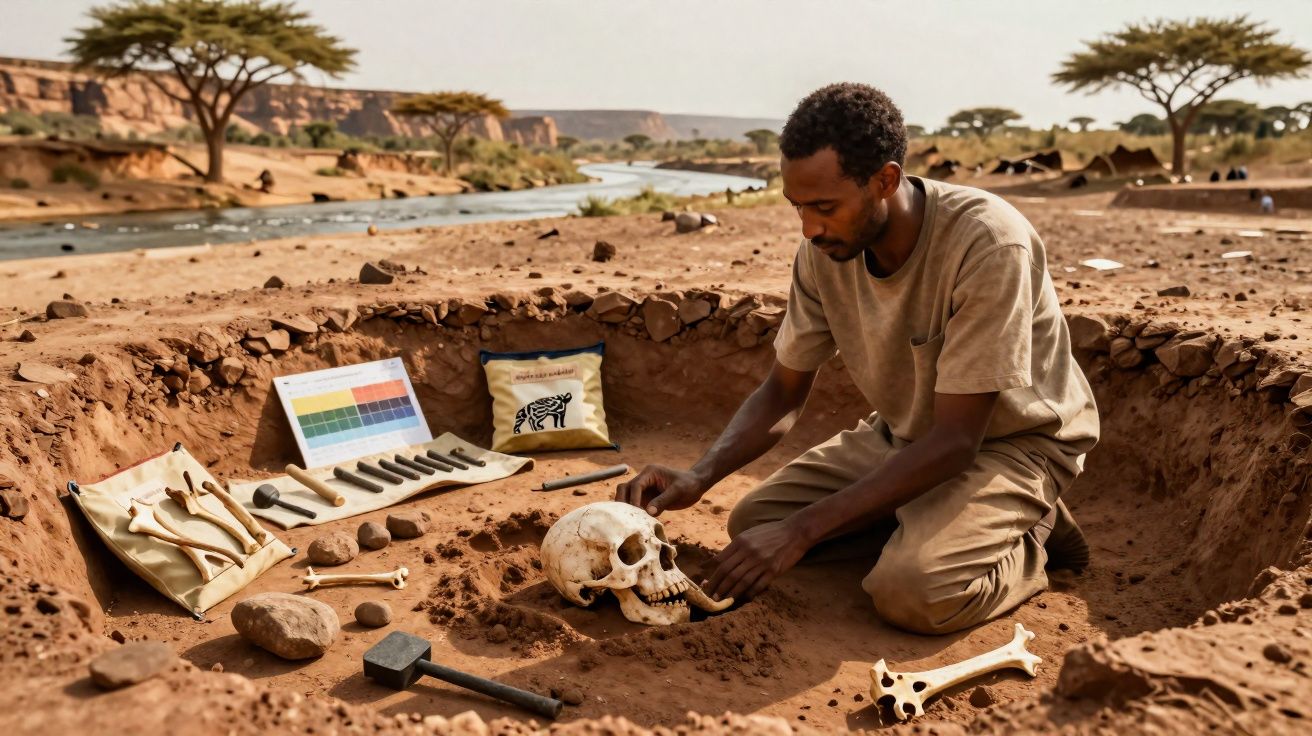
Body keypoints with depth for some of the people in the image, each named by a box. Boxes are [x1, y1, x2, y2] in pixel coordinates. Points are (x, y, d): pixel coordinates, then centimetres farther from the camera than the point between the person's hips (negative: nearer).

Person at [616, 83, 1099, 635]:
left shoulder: (988, 244, -31)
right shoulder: (823, 250, -13)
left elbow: (956, 440, -30)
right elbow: (783, 393, -3)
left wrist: (802, 530, -33)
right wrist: (699, 477, -21)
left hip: (1013, 441, -6)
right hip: (905, 434, 6)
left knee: (911, 590, -30)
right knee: (753, 521, -5)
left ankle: (1029, 541, 0)